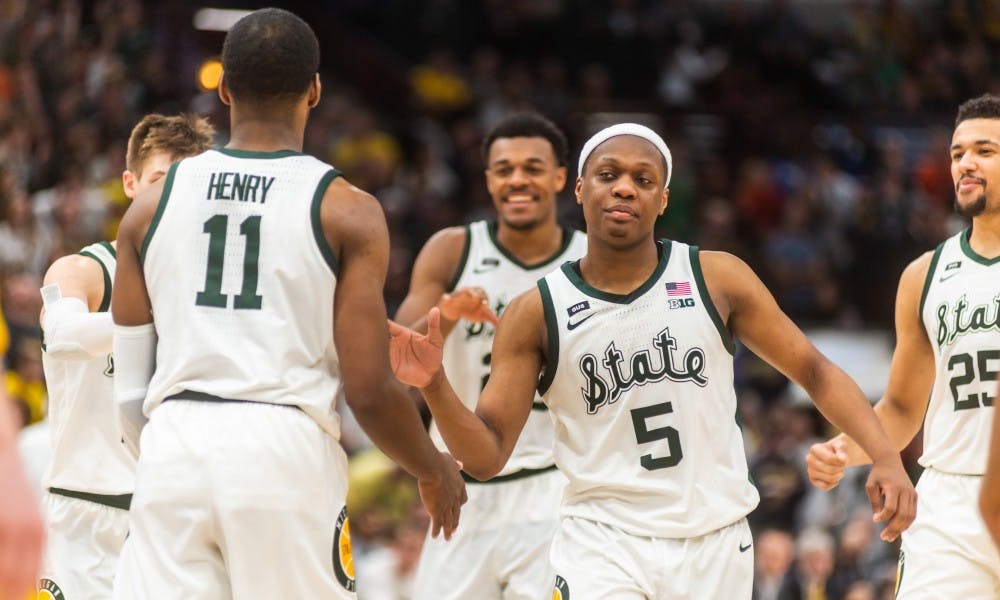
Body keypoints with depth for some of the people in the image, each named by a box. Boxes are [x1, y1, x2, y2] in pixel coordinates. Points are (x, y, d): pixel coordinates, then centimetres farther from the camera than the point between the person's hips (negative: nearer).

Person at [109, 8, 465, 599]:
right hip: (286, 452, -3)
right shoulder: (348, 212, -1)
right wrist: (435, 472, 12)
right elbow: (368, 390, -5)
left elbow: (129, 392, 9)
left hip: (173, 451, 3)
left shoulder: (153, 205, 9)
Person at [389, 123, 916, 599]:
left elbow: (813, 371, 5)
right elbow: (486, 456, -4)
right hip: (604, 542, -2)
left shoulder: (716, 279, -1)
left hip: (716, 542, 2)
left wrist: (886, 457, -8)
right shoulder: (536, 314, -4)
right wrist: (433, 384, -23)